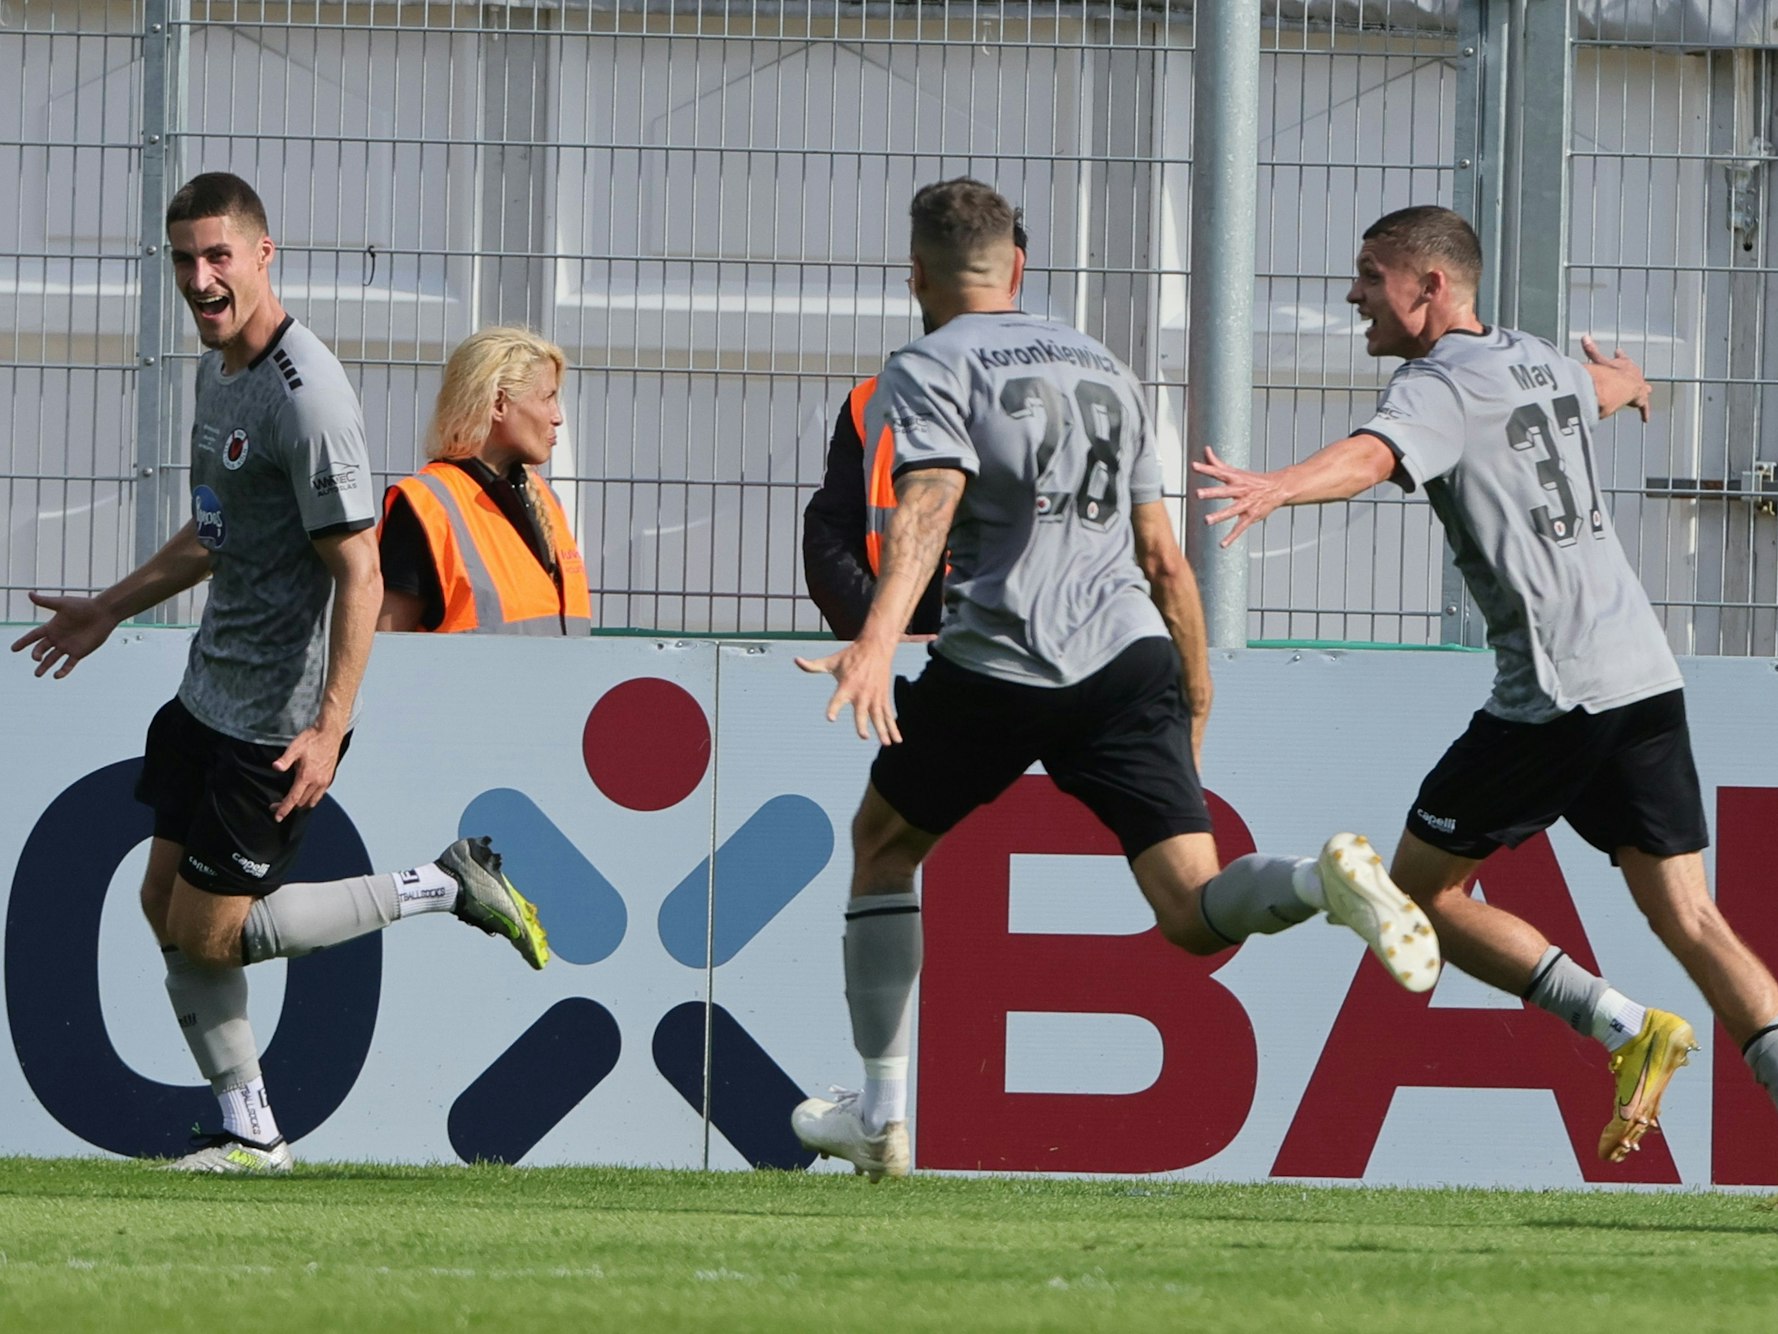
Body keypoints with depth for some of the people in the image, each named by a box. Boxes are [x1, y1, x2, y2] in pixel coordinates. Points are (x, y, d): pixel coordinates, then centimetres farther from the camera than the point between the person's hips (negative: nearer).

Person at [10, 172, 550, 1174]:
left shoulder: (309, 396, -22)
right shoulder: (219, 369, 8)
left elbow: (359, 574, -24)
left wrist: (329, 728, -29)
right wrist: (110, 610, 31)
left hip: (278, 718, -9)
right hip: (211, 692, 9)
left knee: (208, 934, -3)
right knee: (166, 905, 10)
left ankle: (446, 888, 7)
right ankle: (251, 1133, 19)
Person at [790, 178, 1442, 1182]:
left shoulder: (928, 373, 4)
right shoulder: (1107, 370, 23)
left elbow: (929, 506, -16)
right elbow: (1164, 560, 22)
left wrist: (878, 640, -30)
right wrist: (1196, 709, 27)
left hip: (999, 666, -4)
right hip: (1130, 657, 4)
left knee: (884, 844, 22)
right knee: (1197, 917, -4)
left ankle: (882, 1114, 21)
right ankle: (1322, 881, -37)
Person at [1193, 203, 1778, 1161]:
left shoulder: (1438, 386, -6)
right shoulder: (1547, 365, 19)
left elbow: (1369, 456, -29)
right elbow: (1611, 387, 44)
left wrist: (1273, 489, -48)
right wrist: (1624, 379, 70)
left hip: (1551, 695, -8)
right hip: (1647, 677, 8)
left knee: (1420, 892, 6)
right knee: (1688, 919, 6)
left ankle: (1626, 1027, -4)